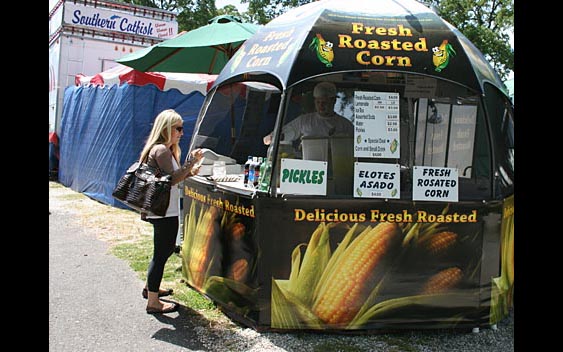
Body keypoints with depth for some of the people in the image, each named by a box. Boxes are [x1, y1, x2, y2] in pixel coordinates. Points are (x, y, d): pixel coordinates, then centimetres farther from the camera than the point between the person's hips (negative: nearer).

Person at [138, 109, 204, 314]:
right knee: (162, 253, -5)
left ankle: (150, 288, 38)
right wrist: (190, 162, -19)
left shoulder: (164, 149, 17)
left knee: (166, 248, 23)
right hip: (165, 211, -11)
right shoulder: (162, 150, -15)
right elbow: (171, 180, -22)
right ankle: (153, 302, 3)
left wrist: (189, 173, 7)